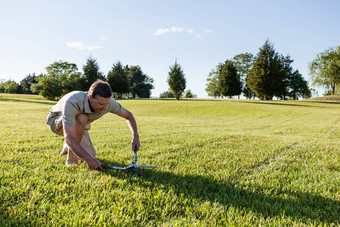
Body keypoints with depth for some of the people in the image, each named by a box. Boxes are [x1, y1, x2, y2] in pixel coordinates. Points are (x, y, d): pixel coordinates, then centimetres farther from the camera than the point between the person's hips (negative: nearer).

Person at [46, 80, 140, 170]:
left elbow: (128, 115, -11)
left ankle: (68, 148, 23)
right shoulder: (72, 102, -43)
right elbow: (68, 138, -49)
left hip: (77, 125, 5)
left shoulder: (107, 101, -27)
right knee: (82, 118, -37)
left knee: (90, 155, -8)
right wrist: (89, 159, -55)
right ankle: (71, 158, -19)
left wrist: (135, 135, -25)